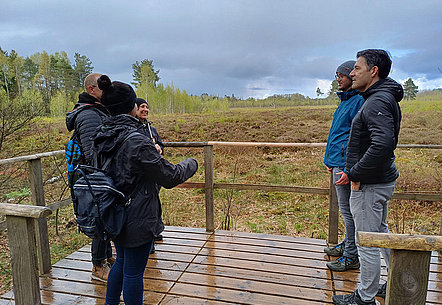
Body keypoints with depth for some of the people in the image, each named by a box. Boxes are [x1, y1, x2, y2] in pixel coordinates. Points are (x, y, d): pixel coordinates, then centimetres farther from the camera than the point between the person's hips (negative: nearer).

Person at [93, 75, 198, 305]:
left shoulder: (102, 137, 1)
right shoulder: (136, 141, -25)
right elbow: (170, 177, -19)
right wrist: (191, 164, 0)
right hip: (136, 219, -8)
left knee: (122, 262, 27)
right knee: (133, 271, 10)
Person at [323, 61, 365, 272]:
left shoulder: (360, 101, -14)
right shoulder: (345, 100, 17)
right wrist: (330, 160, 22)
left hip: (346, 165, -10)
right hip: (338, 163, 10)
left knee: (348, 211, 0)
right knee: (347, 210, 19)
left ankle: (351, 257, 13)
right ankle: (347, 245, 33)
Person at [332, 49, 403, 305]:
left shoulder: (378, 101, -20)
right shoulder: (384, 98, 13)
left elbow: (383, 143, -33)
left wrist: (356, 174, -22)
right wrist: (355, 171, 15)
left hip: (369, 185, -11)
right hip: (383, 179, 11)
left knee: (368, 242, 3)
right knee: (381, 231, 24)